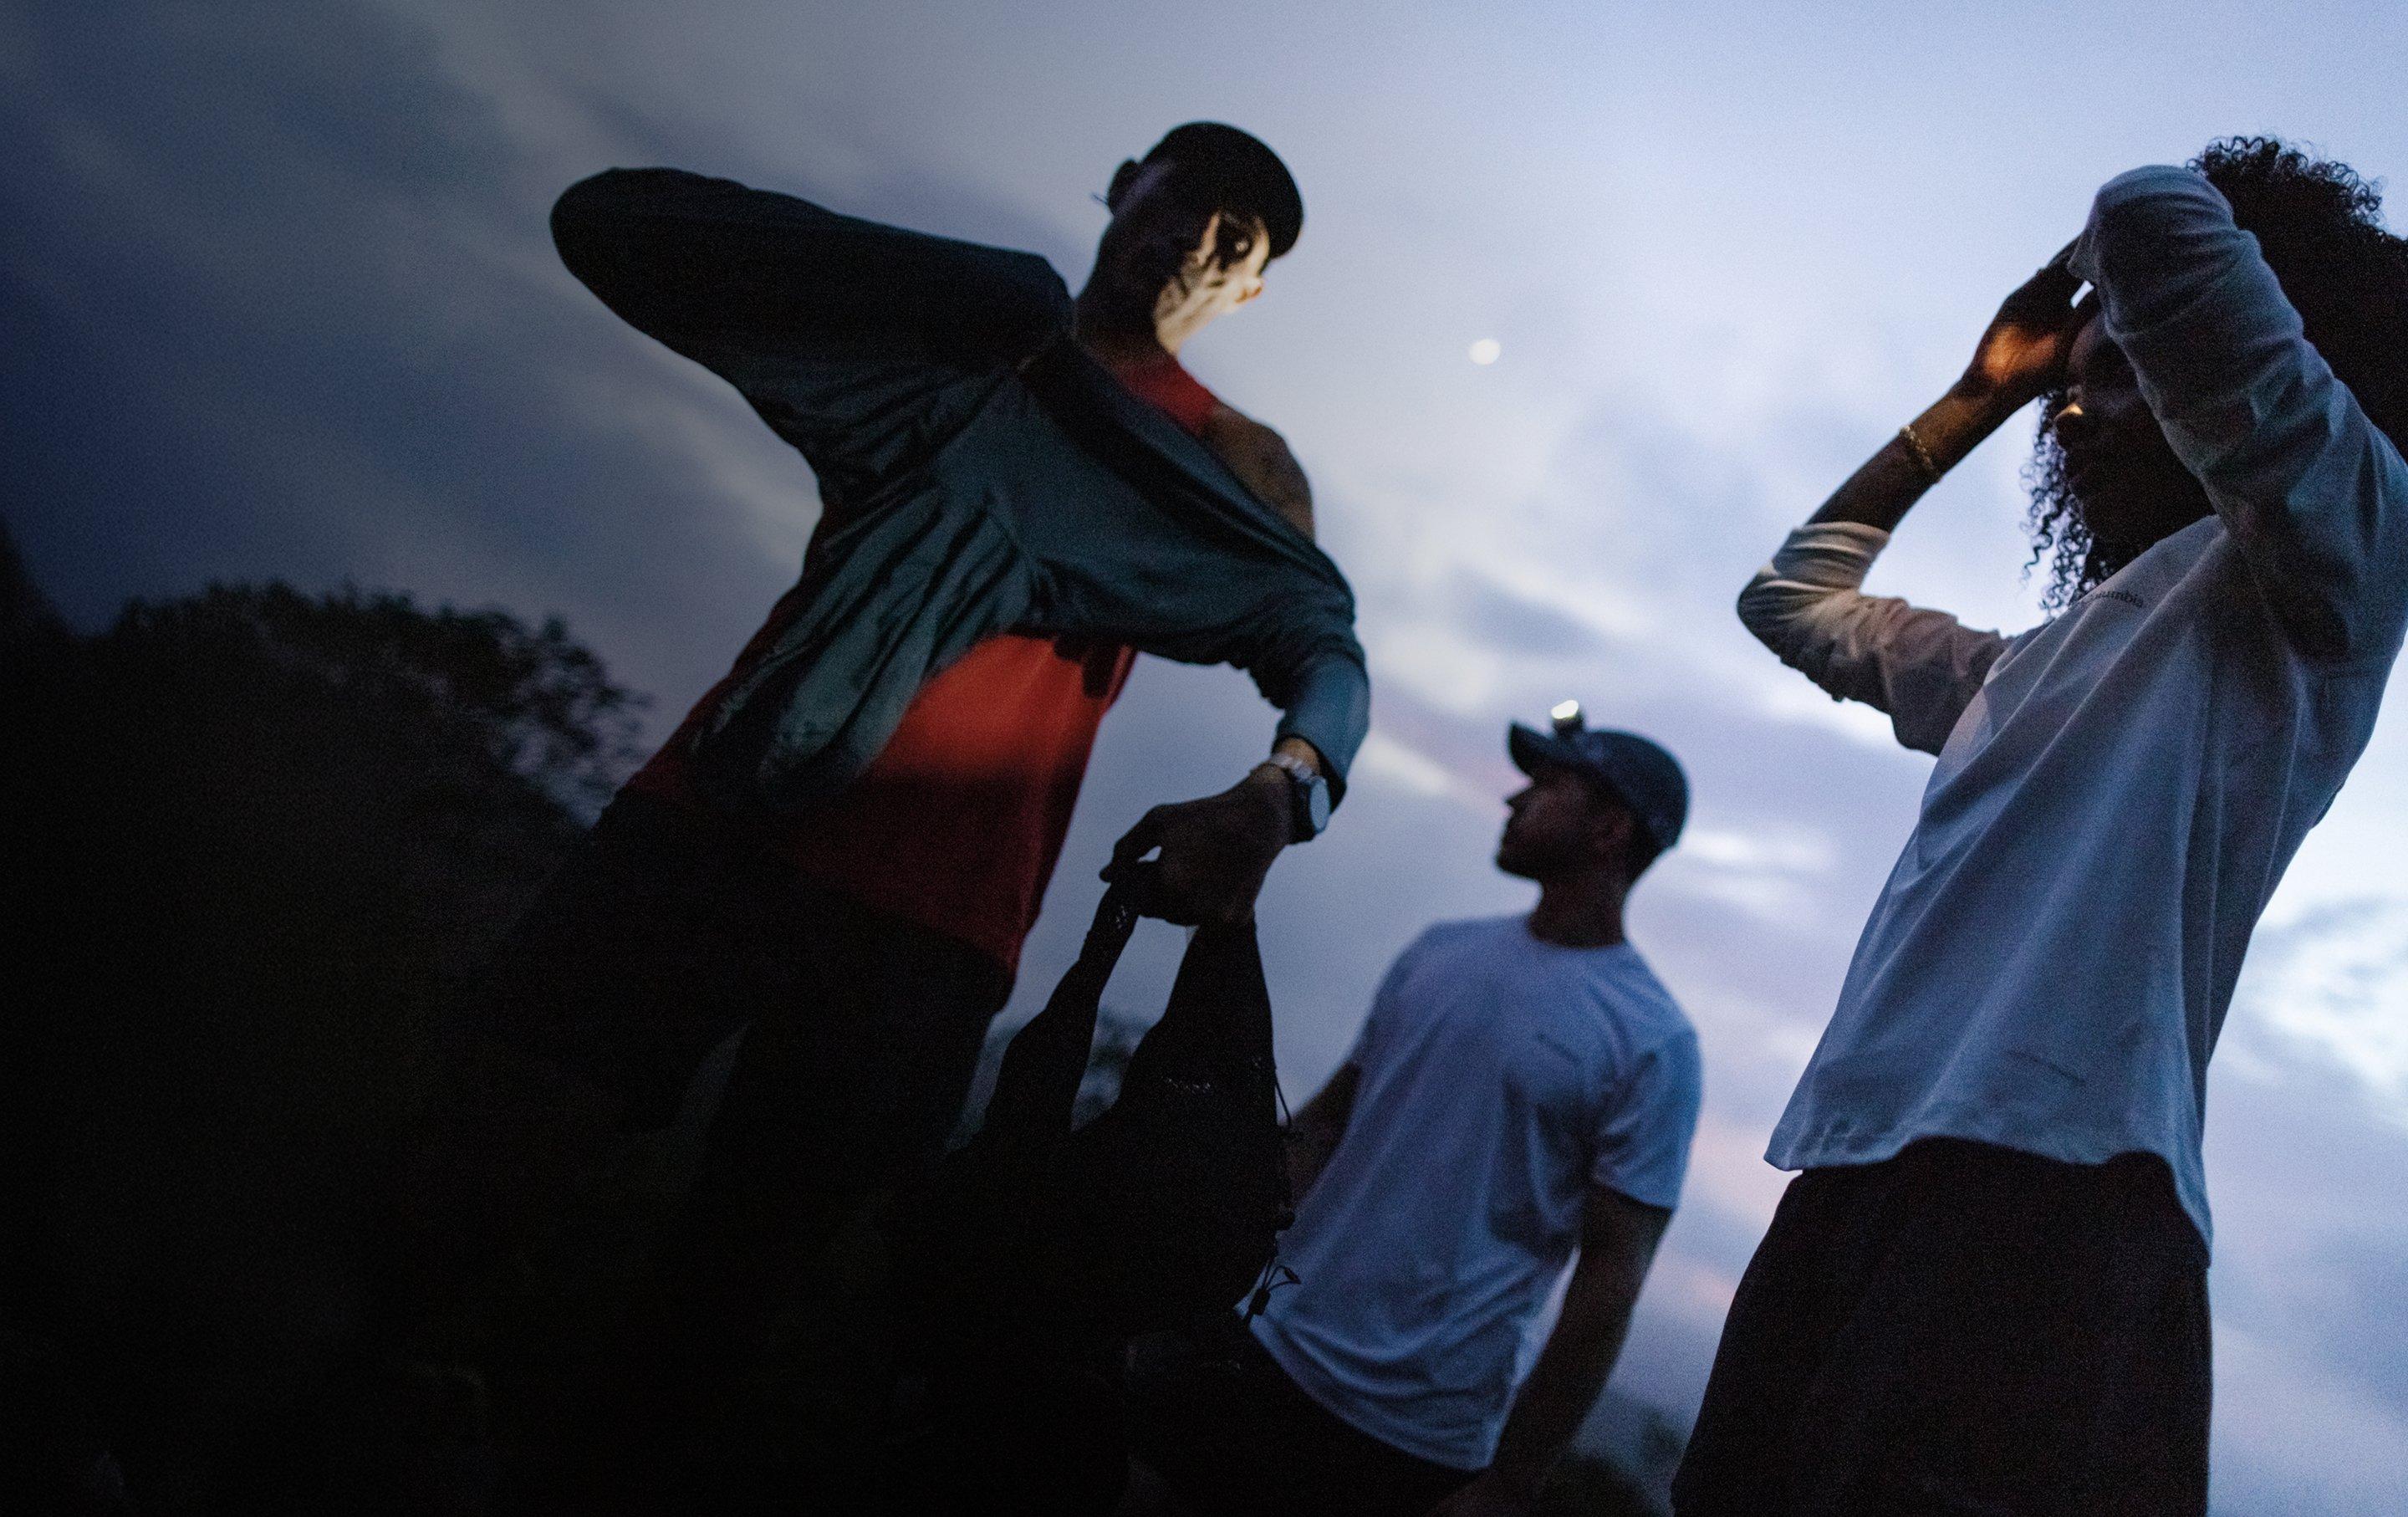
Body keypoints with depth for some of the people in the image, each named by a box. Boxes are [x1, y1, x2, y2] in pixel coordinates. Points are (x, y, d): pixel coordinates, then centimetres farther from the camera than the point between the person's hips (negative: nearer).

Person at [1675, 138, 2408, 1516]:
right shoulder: (2044, 665, 29)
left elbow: (2155, 223, -10)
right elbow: (1795, 598, 42)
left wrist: (2118, 264, 16)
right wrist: (1979, 397, 38)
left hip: (2050, 1204, -8)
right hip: (1867, 1195, 8)